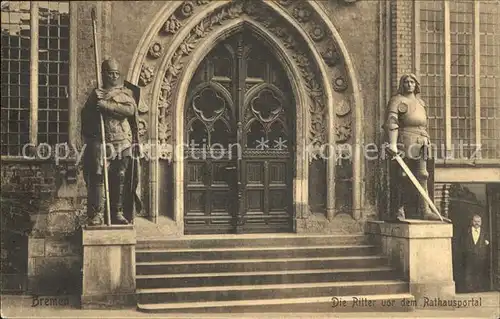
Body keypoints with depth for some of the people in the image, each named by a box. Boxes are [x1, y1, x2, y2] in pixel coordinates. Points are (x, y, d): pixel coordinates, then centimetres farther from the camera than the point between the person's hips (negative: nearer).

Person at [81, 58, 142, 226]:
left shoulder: (127, 93, 13)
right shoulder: (96, 94, 14)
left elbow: (130, 110, -8)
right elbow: (86, 114, 16)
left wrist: (106, 105, -12)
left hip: (123, 144, 1)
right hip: (101, 143, -1)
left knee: (121, 179, 1)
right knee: (98, 177, -8)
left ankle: (118, 213, 9)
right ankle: (96, 215, -7)